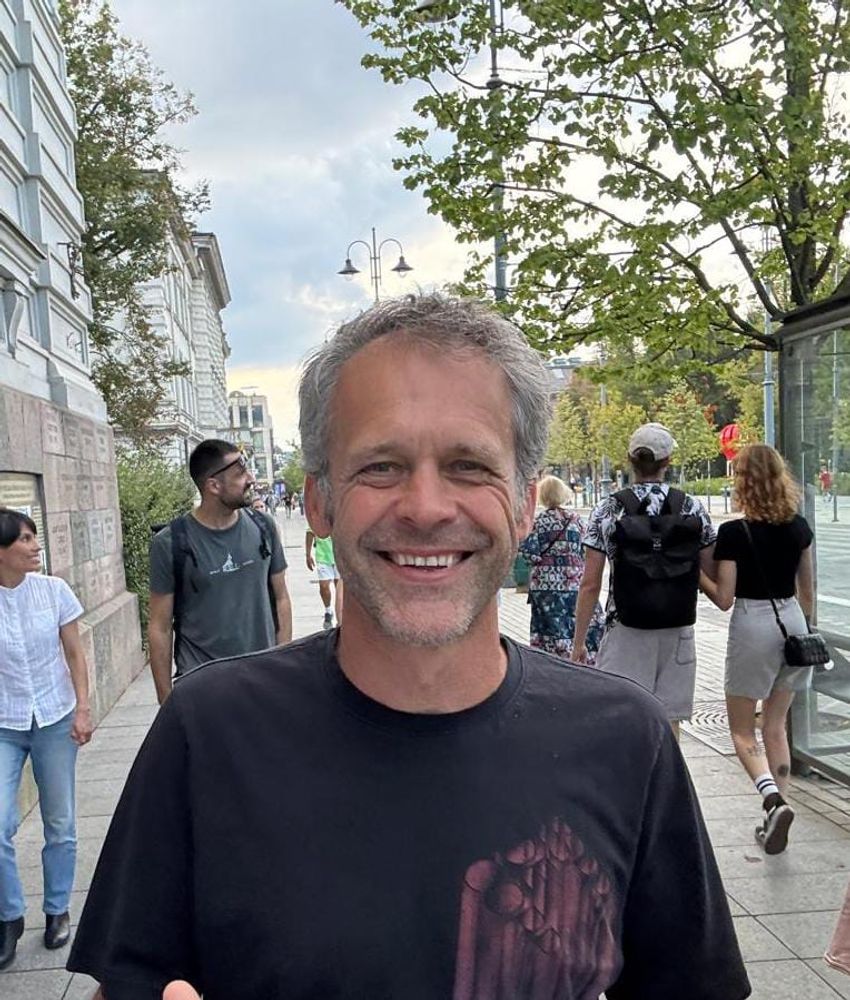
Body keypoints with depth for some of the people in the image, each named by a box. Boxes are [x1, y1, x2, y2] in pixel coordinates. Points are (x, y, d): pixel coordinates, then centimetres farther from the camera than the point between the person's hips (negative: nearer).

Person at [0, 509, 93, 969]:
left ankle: (57, 910, 30)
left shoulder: (53, 590, -6)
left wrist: (82, 709, -4)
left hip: (54, 720, 1)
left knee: (60, 824, 10)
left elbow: (74, 654, 2)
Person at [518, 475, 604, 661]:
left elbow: (531, 553, -11)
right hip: (574, 581, 2)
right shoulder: (575, 519, 3)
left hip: (545, 584, -2)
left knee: (553, 628, 3)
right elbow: (585, 552, 4)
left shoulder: (538, 521, -5)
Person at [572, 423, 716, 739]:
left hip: (626, 633, -2)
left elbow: (590, 585, -6)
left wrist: (579, 641, 1)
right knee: (668, 720, 11)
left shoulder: (607, 510, -5)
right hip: (678, 631, 2)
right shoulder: (692, 508, 0)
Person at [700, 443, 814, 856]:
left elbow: (724, 598, -13)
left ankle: (773, 799, -14)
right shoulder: (799, 527, 1)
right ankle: (777, 808, 18)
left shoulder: (734, 533, -15)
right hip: (793, 622, 5)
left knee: (742, 730, 8)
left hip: (752, 625, -5)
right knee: (775, 724, 17)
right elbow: (807, 591, 11)